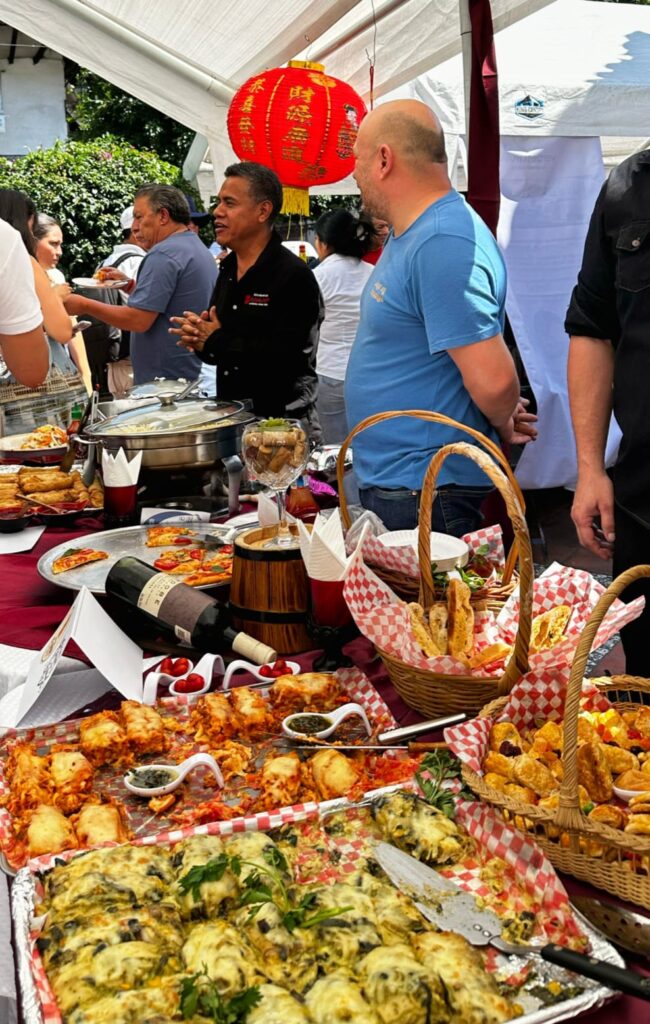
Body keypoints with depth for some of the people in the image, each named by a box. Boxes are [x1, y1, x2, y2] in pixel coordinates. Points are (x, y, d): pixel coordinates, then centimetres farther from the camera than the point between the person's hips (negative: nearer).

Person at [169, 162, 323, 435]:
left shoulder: (293, 276, -15)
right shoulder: (228, 270, 11)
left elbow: (285, 356, -25)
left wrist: (215, 341, -16)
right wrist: (198, 336, -8)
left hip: (282, 420, -7)